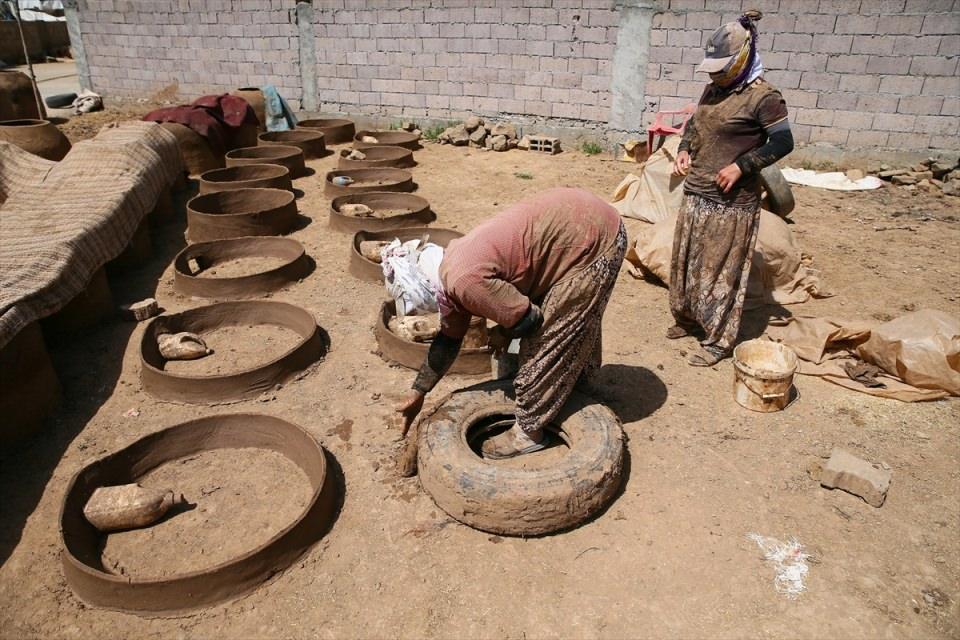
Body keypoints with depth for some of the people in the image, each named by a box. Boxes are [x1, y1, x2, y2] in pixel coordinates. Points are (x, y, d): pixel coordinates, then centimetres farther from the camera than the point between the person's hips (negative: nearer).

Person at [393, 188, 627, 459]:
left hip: (593, 240, -9)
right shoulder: (451, 271, 7)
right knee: (576, 323, 28)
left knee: (551, 337, 0)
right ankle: (578, 384, 51)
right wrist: (417, 393, 20)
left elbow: (529, 320, -15)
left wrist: (502, 333, 6)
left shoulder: (464, 281, -23)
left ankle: (529, 431, 15)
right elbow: (448, 340, 17)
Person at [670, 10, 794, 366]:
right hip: (695, 195, 8)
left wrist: (741, 165, -19)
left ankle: (719, 340, 11)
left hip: (731, 203, -7)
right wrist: (684, 150, 4)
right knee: (686, 261, 16)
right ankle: (687, 318, 35)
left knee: (721, 270, -1)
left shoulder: (763, 97, -12)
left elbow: (783, 142, -10)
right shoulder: (713, 89, 9)